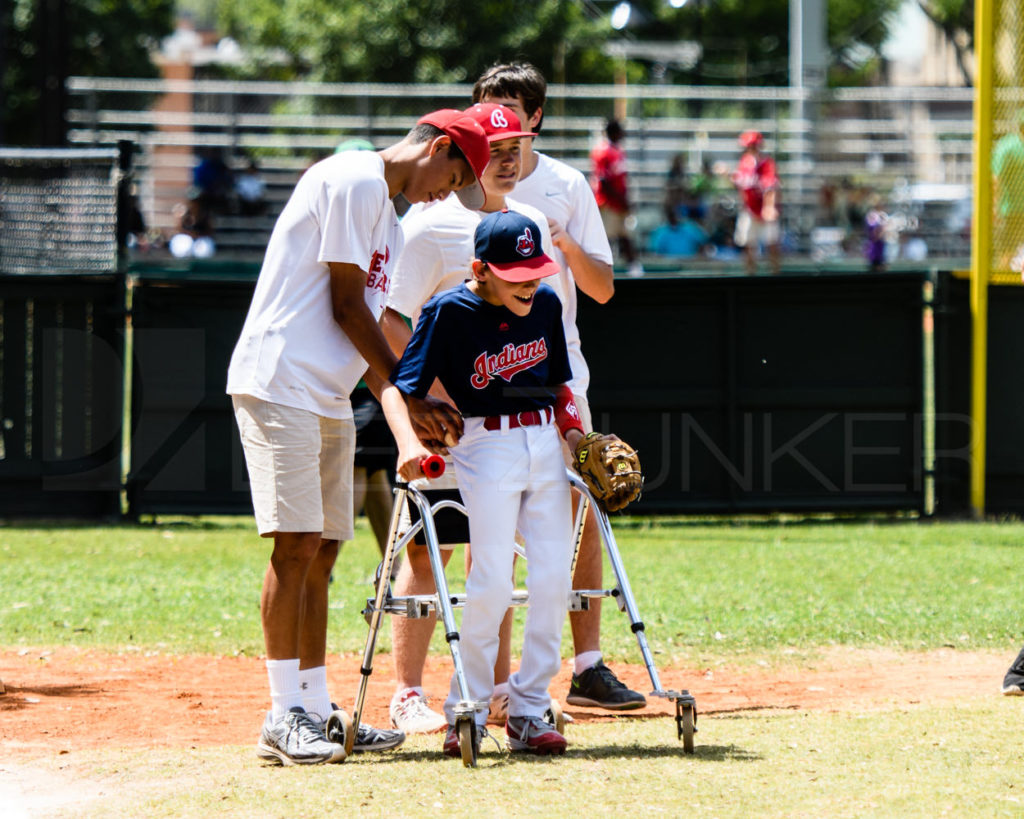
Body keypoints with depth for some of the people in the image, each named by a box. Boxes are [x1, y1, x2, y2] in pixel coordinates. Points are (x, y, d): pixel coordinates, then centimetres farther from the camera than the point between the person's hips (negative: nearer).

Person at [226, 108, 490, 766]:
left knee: (321, 552, 9)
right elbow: (345, 305, -12)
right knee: (298, 546, -11)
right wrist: (410, 396, -5)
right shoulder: (355, 181, -9)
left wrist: (408, 413, 11)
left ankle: (316, 712, 13)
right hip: (281, 384, -10)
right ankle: (286, 718, -9)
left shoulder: (389, 219, 22)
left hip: (330, 401, 10)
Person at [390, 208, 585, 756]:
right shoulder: (449, 312, -10)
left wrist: (575, 435, 6)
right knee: (492, 579, -11)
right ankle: (466, 714, 1)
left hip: (545, 441, 5)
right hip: (485, 446, -5)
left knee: (553, 577, 1)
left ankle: (529, 710, 9)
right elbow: (402, 385, -13)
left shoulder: (546, 305, 6)